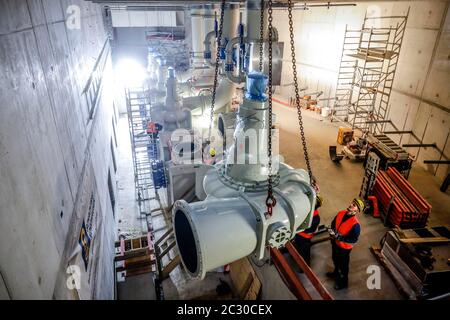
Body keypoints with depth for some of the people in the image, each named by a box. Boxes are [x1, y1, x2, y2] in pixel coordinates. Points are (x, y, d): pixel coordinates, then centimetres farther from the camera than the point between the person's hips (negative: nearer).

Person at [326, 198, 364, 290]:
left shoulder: (355, 224, -33)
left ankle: (343, 282, 44)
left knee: (343, 265, 18)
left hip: (344, 247, -6)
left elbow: (353, 240, -29)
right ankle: (336, 273, 59)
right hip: (335, 243, 6)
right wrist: (332, 231, -15)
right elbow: (333, 223, 3)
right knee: (335, 260, 30)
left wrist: (339, 237, -33)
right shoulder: (341, 213, -14)